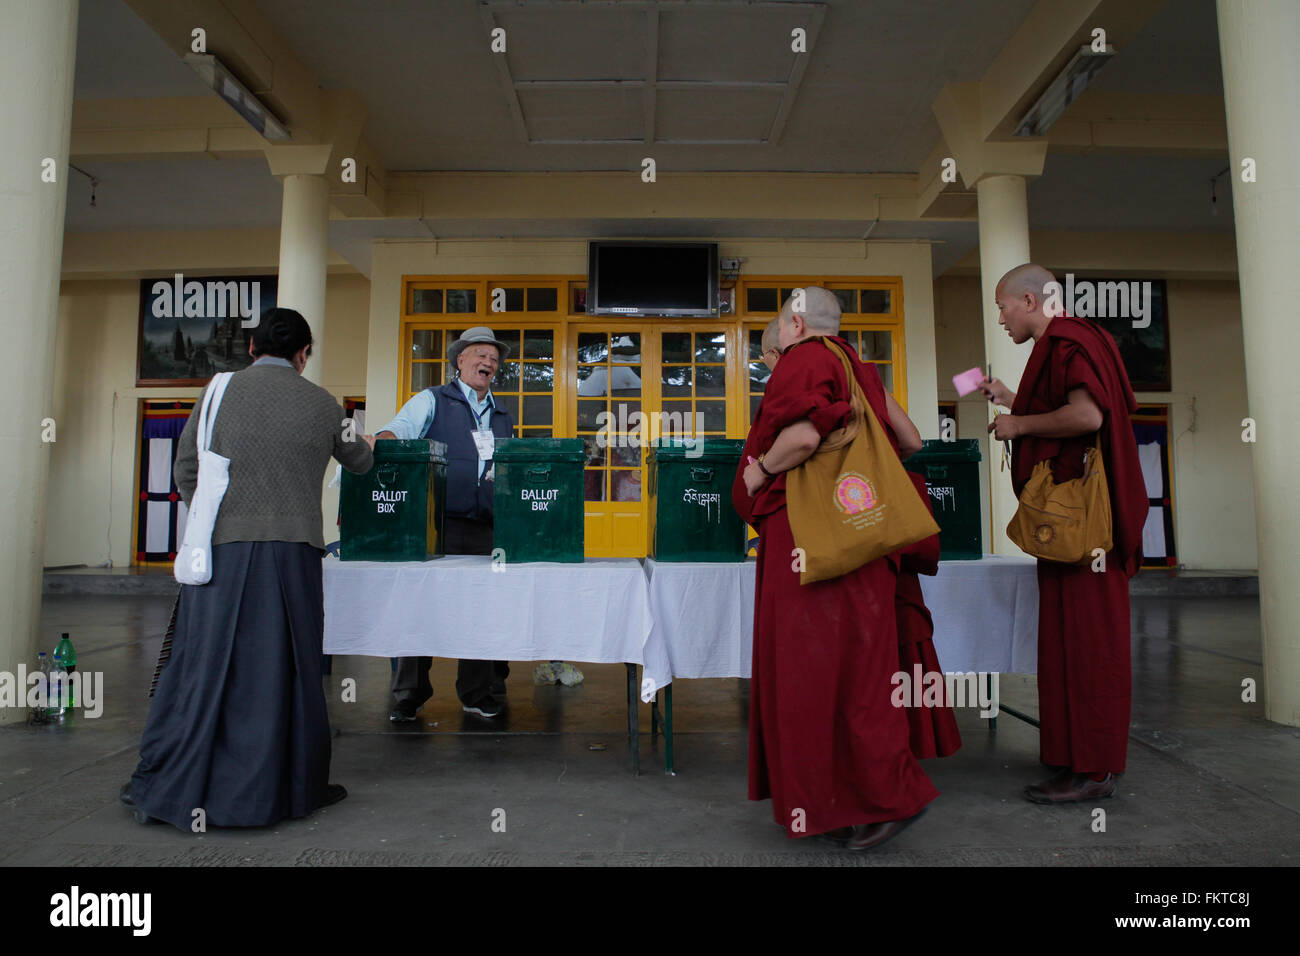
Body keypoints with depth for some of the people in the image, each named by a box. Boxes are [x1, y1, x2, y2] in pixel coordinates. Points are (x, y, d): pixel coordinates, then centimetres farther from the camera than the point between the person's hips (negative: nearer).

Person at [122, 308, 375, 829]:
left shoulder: (220, 390, 5)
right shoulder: (321, 403, 5)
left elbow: (186, 470, 7)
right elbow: (358, 461, 21)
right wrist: (367, 444, 44)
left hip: (221, 546, 1)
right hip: (291, 549, -1)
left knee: (204, 660, 9)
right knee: (281, 667, 5)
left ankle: (164, 785, 21)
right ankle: (287, 787, 16)